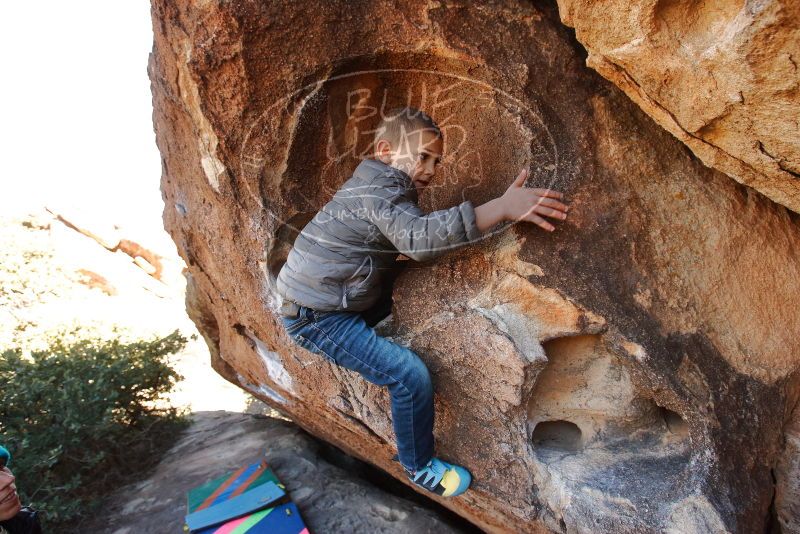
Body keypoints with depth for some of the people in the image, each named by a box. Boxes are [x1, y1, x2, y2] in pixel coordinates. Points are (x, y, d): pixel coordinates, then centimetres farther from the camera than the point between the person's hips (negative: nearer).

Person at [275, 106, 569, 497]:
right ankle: (419, 467, 9)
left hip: (330, 301, 10)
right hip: (316, 317, -10)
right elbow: (420, 237, -41)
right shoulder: (381, 191, -21)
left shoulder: (377, 184, 10)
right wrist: (500, 208, -45)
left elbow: (407, 241, 11)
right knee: (411, 375, -15)